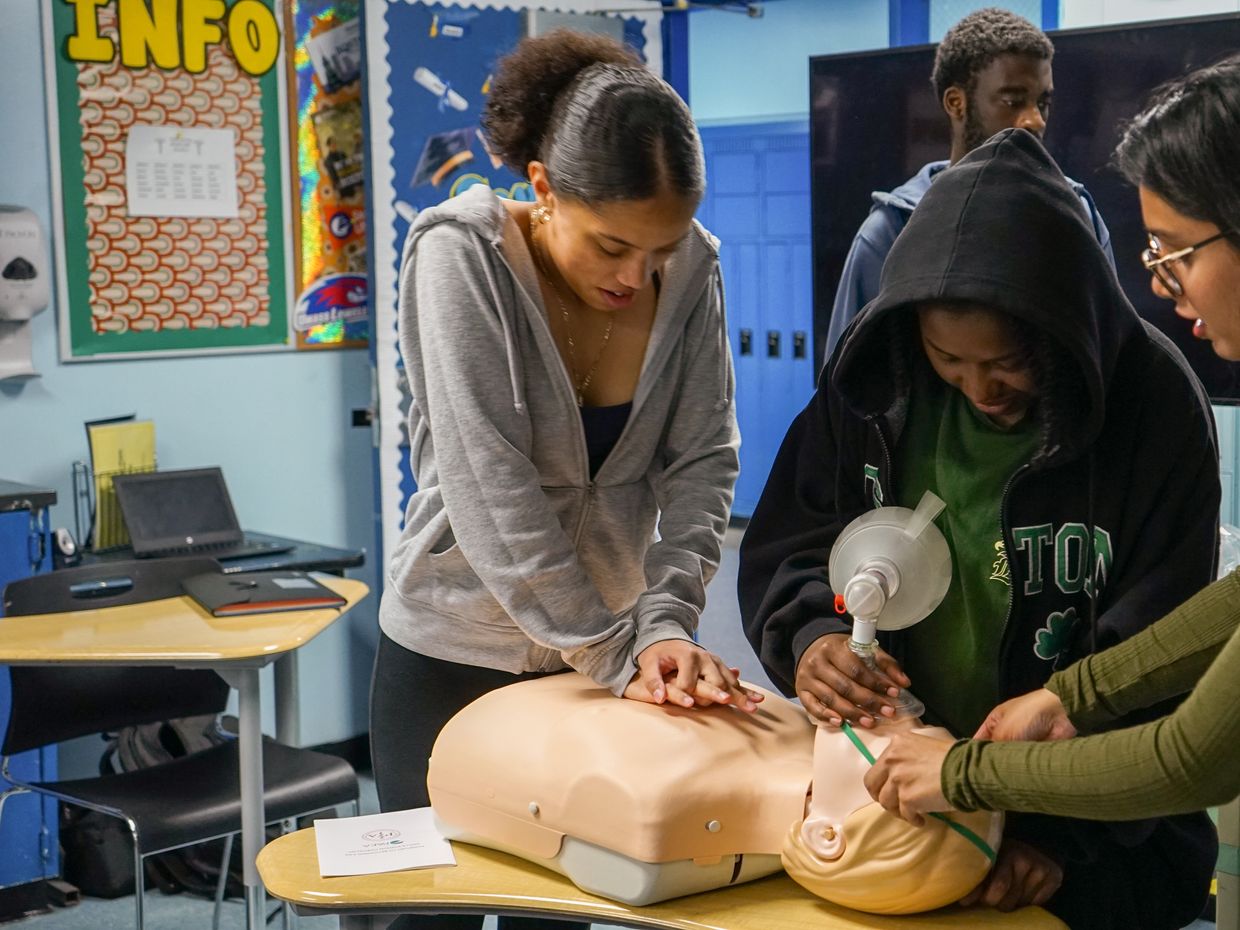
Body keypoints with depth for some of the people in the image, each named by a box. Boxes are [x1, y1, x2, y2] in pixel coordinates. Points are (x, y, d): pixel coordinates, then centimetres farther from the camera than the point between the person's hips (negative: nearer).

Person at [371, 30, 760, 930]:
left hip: (607, 650, 3)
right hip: (454, 655, -3)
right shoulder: (462, 257, -21)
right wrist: (618, 656, -25)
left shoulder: (689, 272, -9)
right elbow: (490, 491, -26)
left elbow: (703, 466, -9)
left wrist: (666, 625, -23)